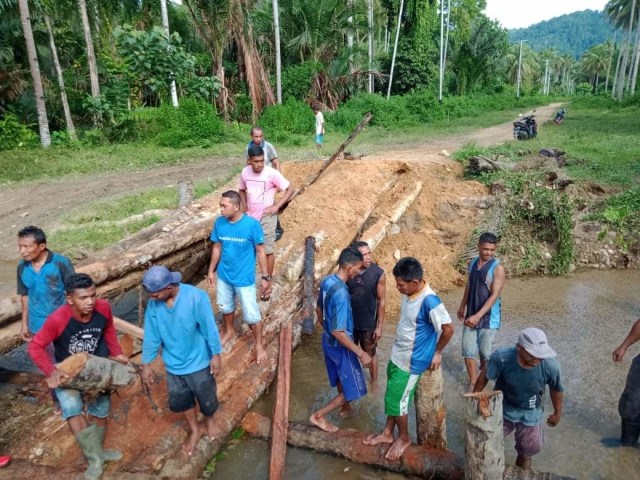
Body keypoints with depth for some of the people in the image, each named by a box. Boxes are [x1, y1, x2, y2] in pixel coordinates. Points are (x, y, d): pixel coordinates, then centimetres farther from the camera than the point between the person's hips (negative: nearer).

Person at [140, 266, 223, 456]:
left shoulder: (196, 297, -29)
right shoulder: (153, 304, -14)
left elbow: (209, 328, -19)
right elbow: (151, 335, -3)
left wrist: (216, 355, -12)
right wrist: (146, 364, 3)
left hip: (198, 361, -4)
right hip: (173, 364, 4)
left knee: (206, 397, 17)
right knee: (179, 400, 20)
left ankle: (209, 420, 51)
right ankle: (195, 429, 46)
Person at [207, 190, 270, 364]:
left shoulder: (252, 224, -21)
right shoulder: (219, 222, -8)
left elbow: (260, 251, -12)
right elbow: (217, 247, 5)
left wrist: (266, 277, -10)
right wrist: (211, 270, 11)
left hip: (244, 278, -5)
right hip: (224, 275, 5)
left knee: (251, 315, 5)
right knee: (225, 306, 25)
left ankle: (259, 345, 26)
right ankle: (229, 331, 53)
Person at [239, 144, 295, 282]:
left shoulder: (272, 173, -18)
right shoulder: (245, 172, -5)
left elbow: (290, 189, -12)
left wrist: (276, 206, -16)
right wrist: (244, 206, 1)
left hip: (266, 218, -4)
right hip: (250, 217, 5)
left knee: (267, 250, 5)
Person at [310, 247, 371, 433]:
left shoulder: (326, 281, -5)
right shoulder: (340, 293, -33)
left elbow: (319, 309, 11)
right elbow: (338, 332, -31)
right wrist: (360, 353, -24)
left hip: (327, 341, 9)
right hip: (340, 345, -9)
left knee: (341, 379, 30)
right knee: (353, 390, 7)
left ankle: (344, 407, 52)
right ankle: (319, 416, 13)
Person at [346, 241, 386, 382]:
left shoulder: (378, 273, -17)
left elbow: (381, 301, -10)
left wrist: (379, 326, -8)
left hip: (369, 323, -2)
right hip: (349, 321, 2)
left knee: (370, 354, 17)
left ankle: (374, 382, 40)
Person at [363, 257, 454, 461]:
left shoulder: (429, 301, -30)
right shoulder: (408, 293, -4)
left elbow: (448, 329, -22)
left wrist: (437, 352, -8)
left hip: (411, 362, -8)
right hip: (396, 356, 8)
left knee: (396, 401, 7)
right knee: (393, 398, 21)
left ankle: (404, 438, 31)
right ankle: (387, 433, 39)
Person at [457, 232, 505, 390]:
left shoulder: (498, 268, -17)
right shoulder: (473, 263, 2)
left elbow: (495, 295, -22)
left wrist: (478, 316, -28)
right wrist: (462, 306, 19)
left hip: (488, 317, -5)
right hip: (471, 314, 5)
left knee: (485, 352, 8)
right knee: (468, 350, 6)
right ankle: (473, 382, 21)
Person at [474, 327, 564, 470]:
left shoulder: (550, 366, -30)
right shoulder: (501, 357, -35)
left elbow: (556, 389, -7)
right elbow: (484, 377, -15)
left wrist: (557, 413, 9)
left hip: (530, 413, 1)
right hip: (502, 407, -1)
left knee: (526, 452, 20)